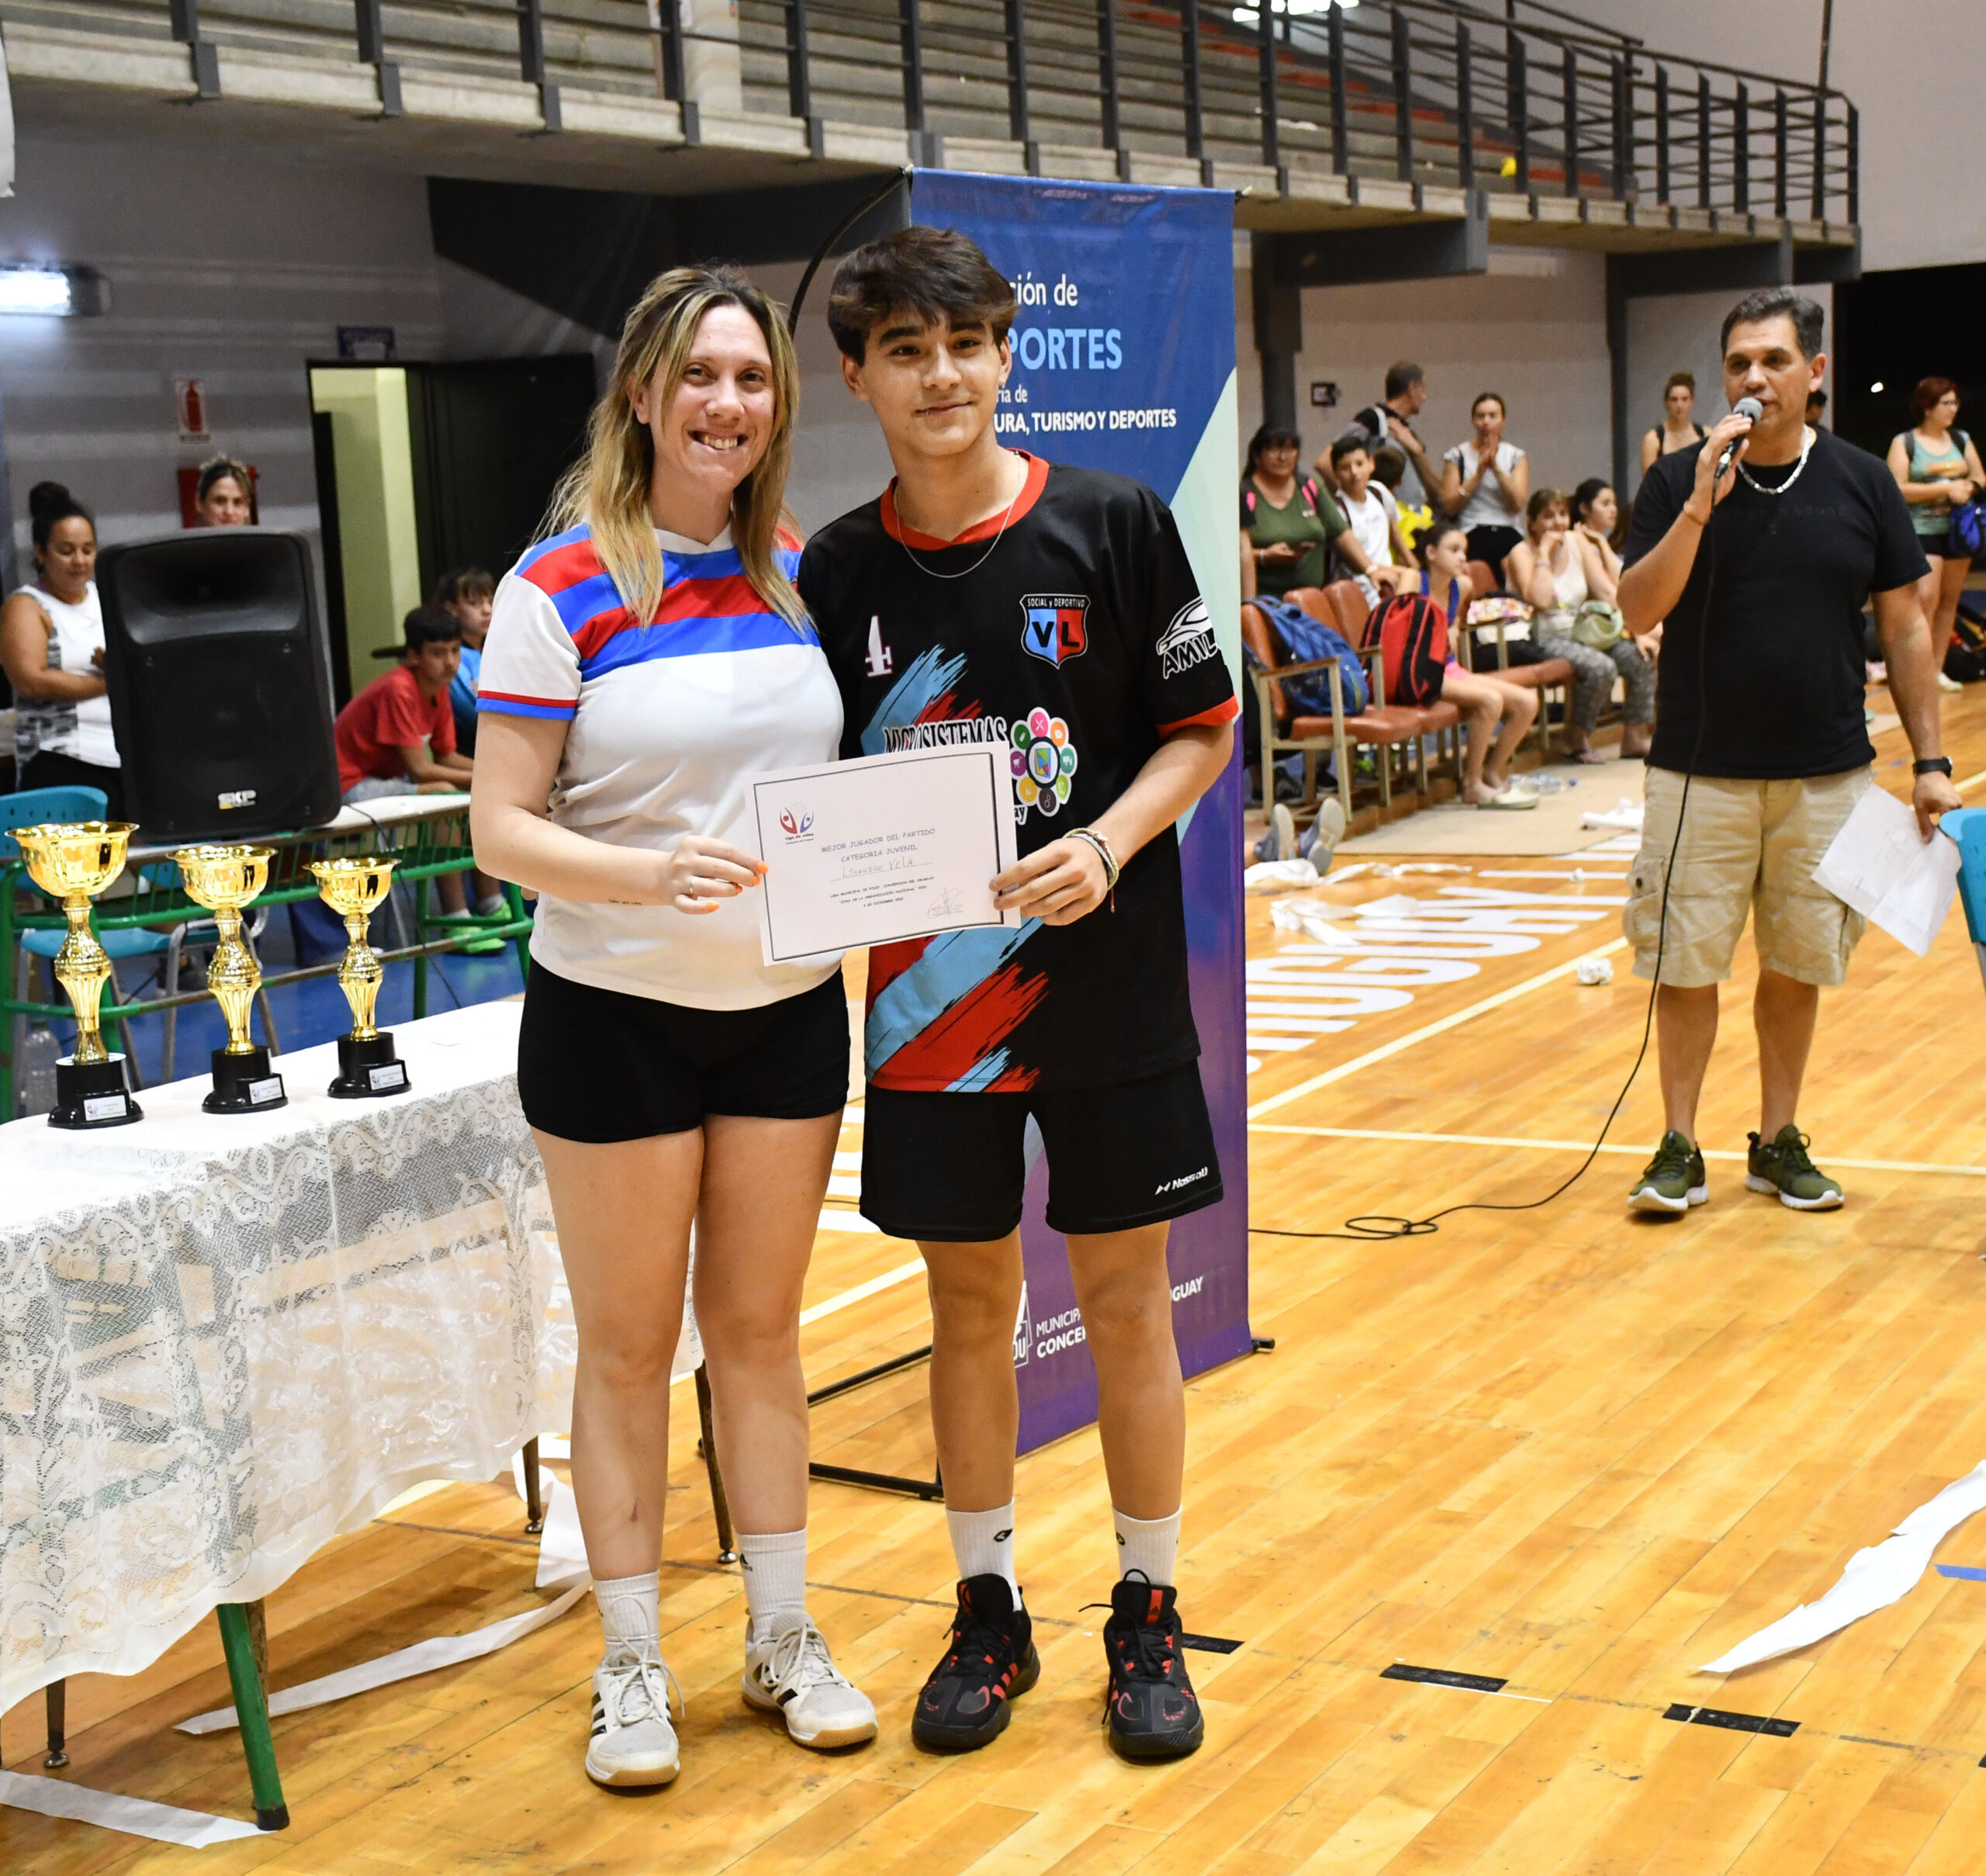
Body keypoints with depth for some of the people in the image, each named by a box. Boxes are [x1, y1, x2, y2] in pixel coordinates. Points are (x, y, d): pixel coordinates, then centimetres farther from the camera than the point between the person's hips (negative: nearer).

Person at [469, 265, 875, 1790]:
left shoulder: (803, 577, 4)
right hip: (616, 1018, -4)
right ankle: (632, 1666, 22)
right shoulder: (559, 590, -10)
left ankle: (783, 1638, 28)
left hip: (790, 1009, 4)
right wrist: (651, 876, -30)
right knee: (628, 1345, 7)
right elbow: (502, 825, -14)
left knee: (760, 1326, 15)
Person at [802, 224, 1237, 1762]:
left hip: (1109, 978, -2)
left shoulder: (1113, 523, -6)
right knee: (968, 1299, 12)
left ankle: (1149, 1613, 23)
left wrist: (1106, 846, -19)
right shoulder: (839, 571, 1)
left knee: (1125, 1292, 7)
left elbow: (1200, 732, -3)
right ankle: (990, 1608, 28)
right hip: (932, 991, 2)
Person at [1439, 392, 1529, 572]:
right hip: (1472, 539, -1)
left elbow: (1518, 504, 0)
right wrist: (1479, 472, -6)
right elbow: (1449, 506, -1)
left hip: (1508, 537, 2)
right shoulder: (1458, 455, 11)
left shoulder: (1516, 456, 15)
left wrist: (1496, 467, -7)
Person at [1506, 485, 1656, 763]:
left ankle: (1635, 737, 1)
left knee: (1642, 659, -13)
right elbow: (1540, 600, -24)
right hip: (1545, 639, -6)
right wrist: (1544, 553, -19)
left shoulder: (1578, 542, 8)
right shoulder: (1522, 553, -7)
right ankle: (1577, 740, -9)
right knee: (1602, 667, -30)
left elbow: (1609, 591, 4)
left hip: (1582, 633, 6)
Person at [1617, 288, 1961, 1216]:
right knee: (1686, 964, 2)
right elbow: (1638, 610, -11)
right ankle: (1680, 1147, 14)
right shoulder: (1677, 482, -2)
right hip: (1700, 772, -1)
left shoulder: (1864, 484, 2)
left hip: (1827, 774, 1)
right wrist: (1702, 505, -22)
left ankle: (1778, 1142, 24)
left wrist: (1929, 761, 2)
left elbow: (1905, 627, 5)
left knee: (1796, 965, 10)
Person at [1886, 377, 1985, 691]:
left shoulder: (1961, 440, 12)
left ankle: (1937, 669, 13)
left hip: (1958, 529, 5)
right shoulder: (1904, 443, -3)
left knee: (1949, 601, 7)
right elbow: (1899, 490, -12)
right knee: (1925, 598, -17)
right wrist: (1946, 489, -17)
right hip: (1923, 531, -5)